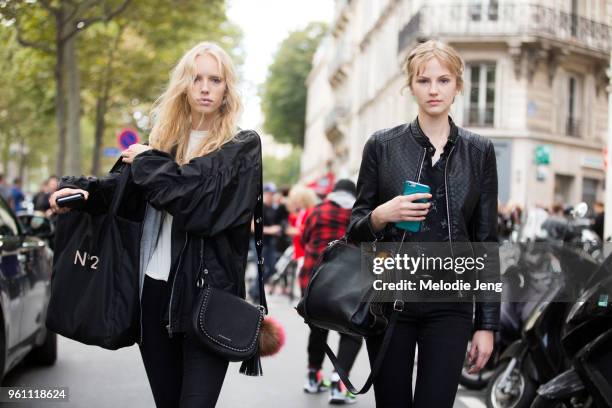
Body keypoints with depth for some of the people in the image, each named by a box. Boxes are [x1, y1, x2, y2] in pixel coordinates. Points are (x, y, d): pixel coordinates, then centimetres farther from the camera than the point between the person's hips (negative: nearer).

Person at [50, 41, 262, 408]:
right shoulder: (166, 139, 13)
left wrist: (149, 163, -6)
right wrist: (84, 188, -2)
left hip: (207, 293, -4)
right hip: (153, 288, 5)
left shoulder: (243, 146, -1)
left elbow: (208, 205, -16)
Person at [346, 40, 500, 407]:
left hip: (449, 305, 0)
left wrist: (487, 323, 1)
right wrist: (381, 216, -17)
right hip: (390, 299, 0)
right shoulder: (382, 146, 2)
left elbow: (486, 241, 5)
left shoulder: (479, 151, 5)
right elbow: (356, 231, 6)